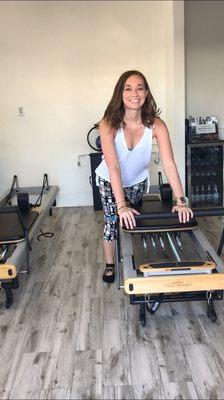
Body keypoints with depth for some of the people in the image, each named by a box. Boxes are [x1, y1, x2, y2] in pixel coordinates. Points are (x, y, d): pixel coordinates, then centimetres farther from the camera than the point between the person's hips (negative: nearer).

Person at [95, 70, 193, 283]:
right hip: (109, 181, -2)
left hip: (137, 181, 2)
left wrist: (180, 201, -36)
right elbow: (113, 166, -39)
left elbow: (169, 164, -30)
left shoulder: (156, 125, -27)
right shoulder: (108, 124, -32)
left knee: (132, 221, 17)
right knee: (112, 222, 4)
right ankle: (110, 264, 27)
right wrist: (121, 206, -44)